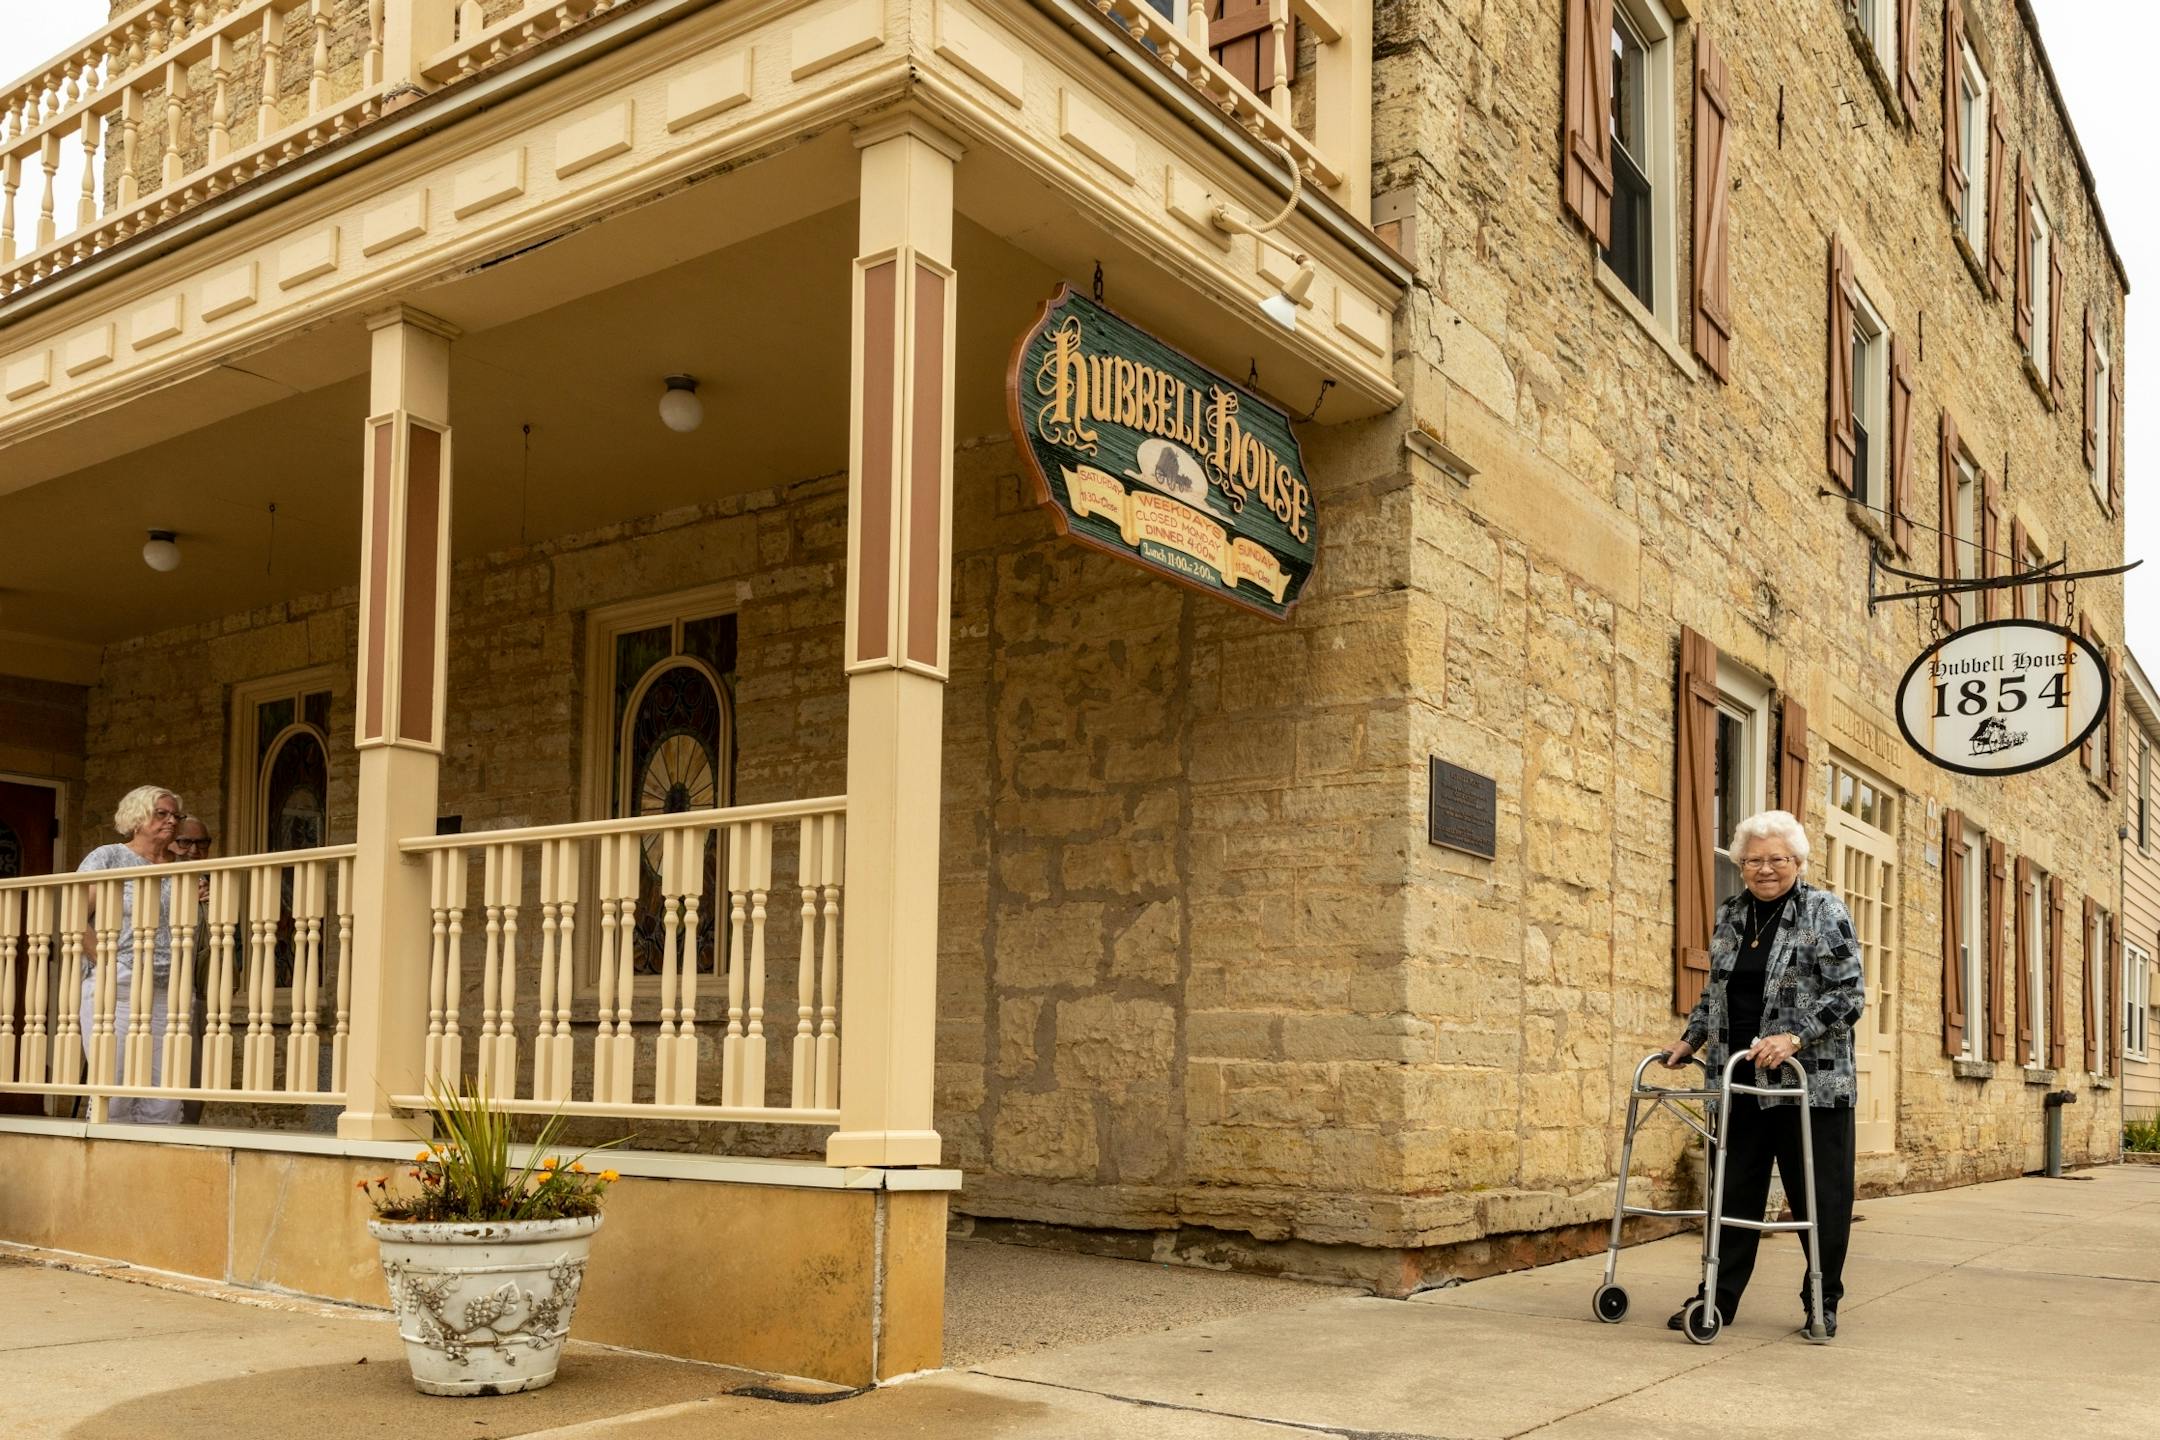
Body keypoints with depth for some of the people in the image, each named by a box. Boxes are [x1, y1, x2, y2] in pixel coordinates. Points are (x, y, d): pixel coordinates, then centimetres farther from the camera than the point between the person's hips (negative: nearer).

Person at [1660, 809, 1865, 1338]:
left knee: (1819, 1194, 3)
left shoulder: (1825, 912, -4)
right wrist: (1689, 1040, 14)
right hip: (1740, 1081, 5)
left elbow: (1848, 994, -10)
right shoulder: (1730, 916, 12)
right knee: (1734, 1190, 7)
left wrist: (1794, 1038, -21)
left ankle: (1823, 1302, 18)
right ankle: (1719, 1296, 13)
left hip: (1810, 1080, -4)